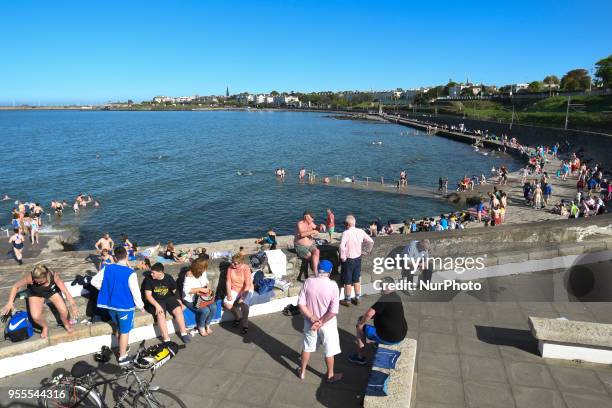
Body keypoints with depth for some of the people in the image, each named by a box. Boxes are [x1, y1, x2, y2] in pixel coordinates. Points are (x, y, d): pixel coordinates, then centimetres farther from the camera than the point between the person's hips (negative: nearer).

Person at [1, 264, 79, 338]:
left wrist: (73, 306, -34)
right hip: (35, 293, 1)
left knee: (64, 311, -19)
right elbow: (16, 286, -17)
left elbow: (66, 292, -30)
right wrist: (10, 303, -22)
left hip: (52, 291, 0)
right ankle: (45, 327, 15)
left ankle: (66, 323, 18)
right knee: (35, 317, -22)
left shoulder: (54, 276, -36)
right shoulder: (30, 278, -36)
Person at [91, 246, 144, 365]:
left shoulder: (107, 268, -7)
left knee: (119, 328, 27)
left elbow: (94, 281, -1)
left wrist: (106, 289, 12)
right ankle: (122, 357, 20)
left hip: (111, 305, 6)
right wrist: (141, 305, -4)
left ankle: (122, 350, 42)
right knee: (125, 331, 10)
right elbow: (135, 291, -18)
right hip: (125, 306, -6)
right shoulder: (130, 273, -22)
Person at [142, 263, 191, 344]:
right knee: (160, 314, -30)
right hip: (155, 301, -2)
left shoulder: (169, 278, -2)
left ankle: (184, 333, -8)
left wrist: (179, 302, -3)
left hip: (168, 298, 3)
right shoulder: (148, 279, -9)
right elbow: (148, 295, -12)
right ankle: (167, 340, -26)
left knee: (178, 310, -21)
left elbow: (175, 291, 9)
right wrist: (157, 305, -26)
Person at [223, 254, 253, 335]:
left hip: (246, 290, -4)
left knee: (244, 303, -31)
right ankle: (238, 317, 7)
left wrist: (242, 297, -27)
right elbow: (228, 281, -6)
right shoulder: (230, 268, -6)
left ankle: (245, 325, -13)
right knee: (226, 303, -20)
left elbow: (247, 284, -21)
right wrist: (229, 294, -17)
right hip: (234, 290, 4)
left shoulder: (246, 268, -18)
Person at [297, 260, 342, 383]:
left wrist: (312, 318, -11)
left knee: (307, 347, 23)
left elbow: (301, 304, -13)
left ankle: (302, 372, 39)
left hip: (310, 322, 3)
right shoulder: (332, 285, -21)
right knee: (329, 351, 18)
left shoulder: (308, 282, -13)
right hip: (327, 324, -3)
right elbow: (334, 311, -22)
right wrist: (321, 322, -16)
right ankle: (330, 375, 35)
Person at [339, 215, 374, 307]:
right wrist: (367, 251, 12)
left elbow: (342, 246, -33)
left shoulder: (346, 233, -21)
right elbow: (371, 241, 1)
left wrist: (343, 257, -19)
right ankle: (357, 298, 28)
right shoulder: (361, 231, -4)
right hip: (358, 258, 5)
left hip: (348, 259, -5)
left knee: (347, 281, 8)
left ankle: (347, 300, 19)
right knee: (356, 280, 18)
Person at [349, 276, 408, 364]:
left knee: (360, 328, 9)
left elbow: (369, 314, -29)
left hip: (389, 338, -8)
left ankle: (360, 357, 22)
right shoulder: (397, 297, 5)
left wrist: (361, 322, -8)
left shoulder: (384, 298, -23)